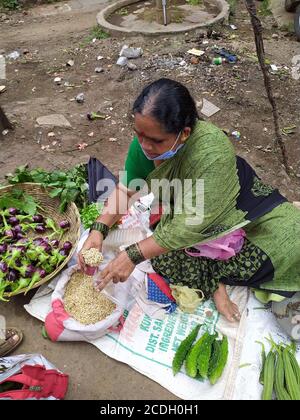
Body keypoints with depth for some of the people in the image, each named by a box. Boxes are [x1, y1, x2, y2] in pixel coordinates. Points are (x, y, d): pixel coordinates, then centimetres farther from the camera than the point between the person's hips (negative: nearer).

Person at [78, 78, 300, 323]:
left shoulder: (212, 152, -38)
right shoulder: (145, 141, -22)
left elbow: (192, 225, -34)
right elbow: (126, 188, -8)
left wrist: (133, 255, -34)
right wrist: (99, 230, -22)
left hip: (234, 208, -3)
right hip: (180, 211, 4)